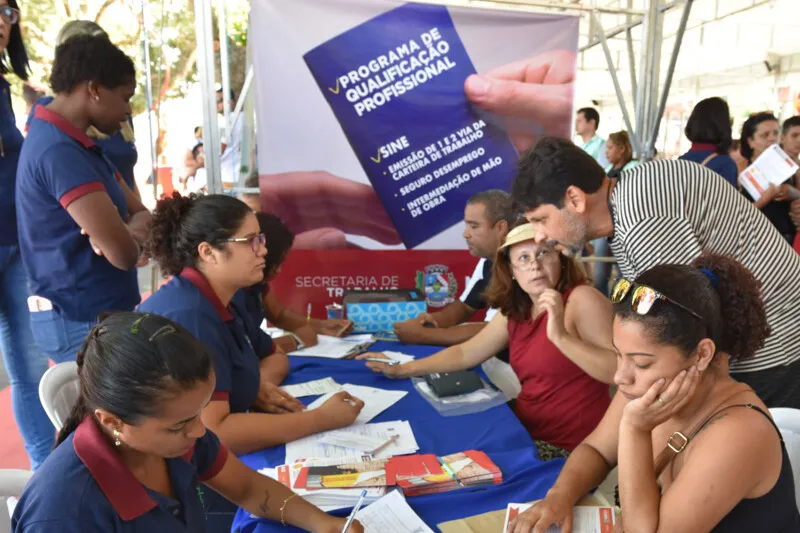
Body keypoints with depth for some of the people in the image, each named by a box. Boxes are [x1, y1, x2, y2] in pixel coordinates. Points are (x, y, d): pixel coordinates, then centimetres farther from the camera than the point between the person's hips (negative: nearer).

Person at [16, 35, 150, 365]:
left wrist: (131, 232, -14)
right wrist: (132, 238, -3)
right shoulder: (59, 152, -22)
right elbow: (123, 254, -27)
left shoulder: (75, 145, 11)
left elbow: (141, 214, 9)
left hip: (95, 314, 10)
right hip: (82, 322, -10)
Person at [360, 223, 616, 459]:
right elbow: (465, 354, 12)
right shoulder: (514, 312, 6)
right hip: (528, 433, 6)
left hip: (571, 450, -6)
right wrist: (400, 369, 10)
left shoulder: (582, 300, -16)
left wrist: (561, 336, -35)